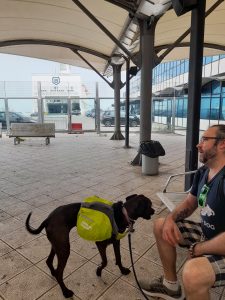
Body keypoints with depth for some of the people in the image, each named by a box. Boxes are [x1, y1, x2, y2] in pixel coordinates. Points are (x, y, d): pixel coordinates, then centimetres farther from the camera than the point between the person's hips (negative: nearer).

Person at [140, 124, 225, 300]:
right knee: (161, 225, 9)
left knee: (193, 274, -35)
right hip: (207, 234, 9)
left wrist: (198, 249, -18)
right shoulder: (203, 172, 0)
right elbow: (189, 203, 12)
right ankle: (171, 285, 23)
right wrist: (171, 218, -9)